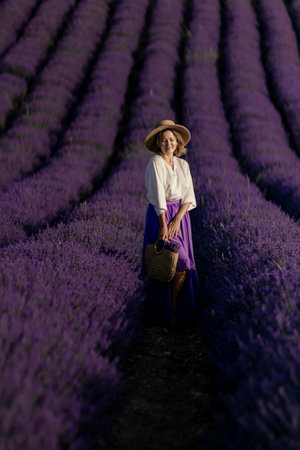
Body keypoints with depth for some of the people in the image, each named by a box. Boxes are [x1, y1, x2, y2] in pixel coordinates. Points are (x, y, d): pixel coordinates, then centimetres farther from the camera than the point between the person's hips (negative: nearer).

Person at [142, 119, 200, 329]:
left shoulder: (183, 164, 9)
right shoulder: (155, 164, -10)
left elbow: (189, 195, 4)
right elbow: (158, 196, -17)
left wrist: (177, 219, -11)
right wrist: (164, 225, -22)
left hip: (180, 215, 6)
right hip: (160, 215, -6)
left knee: (183, 264, 6)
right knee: (179, 265, -9)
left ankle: (182, 310, 17)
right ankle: (169, 312, 5)